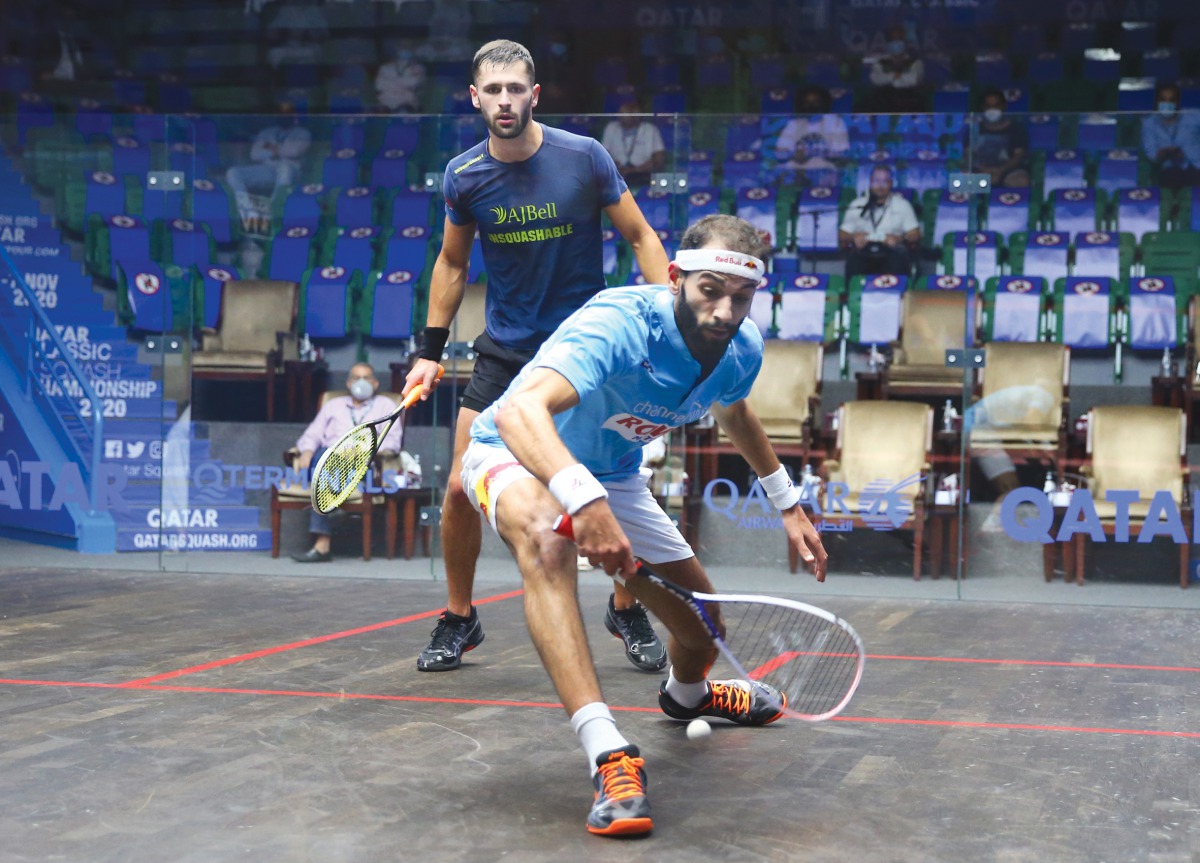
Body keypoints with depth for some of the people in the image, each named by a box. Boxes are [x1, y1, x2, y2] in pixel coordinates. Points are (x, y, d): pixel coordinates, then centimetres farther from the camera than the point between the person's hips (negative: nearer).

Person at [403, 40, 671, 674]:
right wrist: (431, 350, 6)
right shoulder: (464, 177, -4)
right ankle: (459, 621, 16)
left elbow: (640, 236, -1)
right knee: (460, 489, -5)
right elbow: (452, 264, 11)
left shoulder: (583, 158, -11)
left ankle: (626, 611, 23)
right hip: (503, 354, 2)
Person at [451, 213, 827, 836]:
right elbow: (521, 409, -54)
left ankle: (686, 692, 54)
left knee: (704, 628, 12)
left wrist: (788, 504, 18)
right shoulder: (619, 325, -37)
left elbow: (734, 415, 15)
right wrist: (585, 500, -69)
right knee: (545, 537, -44)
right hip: (516, 456, -7)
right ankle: (609, 755, -49)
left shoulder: (741, 350, -12)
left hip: (613, 476, 7)